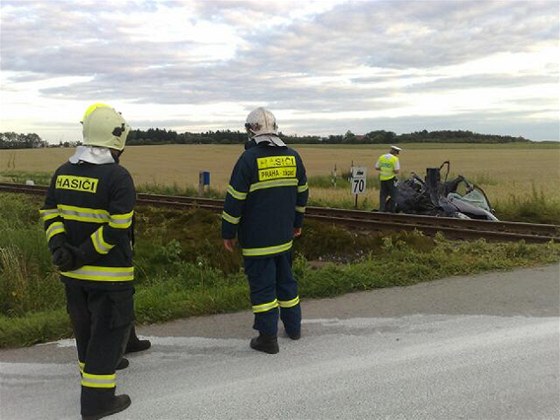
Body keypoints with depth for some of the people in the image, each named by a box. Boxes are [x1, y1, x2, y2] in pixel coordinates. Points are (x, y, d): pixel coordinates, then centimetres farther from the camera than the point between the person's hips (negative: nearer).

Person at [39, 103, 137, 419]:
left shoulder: (63, 173, 5)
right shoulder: (118, 177, -18)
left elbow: (50, 214, 6)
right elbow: (117, 228, -23)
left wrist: (59, 248, -4)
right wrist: (85, 254, -16)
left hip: (73, 271, 7)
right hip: (108, 272, -7)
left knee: (85, 324, 22)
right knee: (109, 330, 5)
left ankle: (95, 367, 41)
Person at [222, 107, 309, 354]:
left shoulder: (249, 158, -13)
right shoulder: (293, 157, 4)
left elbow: (235, 199, -13)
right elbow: (302, 193, 14)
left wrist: (228, 234, -4)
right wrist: (297, 223, 26)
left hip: (256, 239, -5)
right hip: (284, 236, 6)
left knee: (262, 285, 2)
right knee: (286, 279, 19)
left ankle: (268, 338, 8)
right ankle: (293, 327, 31)